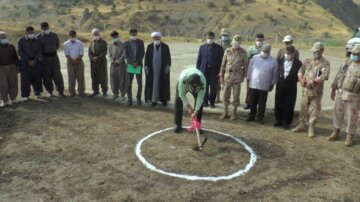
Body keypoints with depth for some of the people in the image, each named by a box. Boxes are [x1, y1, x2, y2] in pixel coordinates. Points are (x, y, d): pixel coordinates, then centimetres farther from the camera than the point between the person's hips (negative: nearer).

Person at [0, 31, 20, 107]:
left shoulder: (11, 47, 9)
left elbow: (15, 57, 13)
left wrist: (17, 66, 9)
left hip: (12, 67, 2)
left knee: (13, 83, 5)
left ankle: (13, 98, 19)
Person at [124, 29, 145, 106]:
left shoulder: (140, 42, 5)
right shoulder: (126, 43, 5)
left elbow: (142, 53, 0)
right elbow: (126, 55, 1)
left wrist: (137, 62, -10)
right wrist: (132, 63, -11)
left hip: (138, 65, 0)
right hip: (130, 65, 0)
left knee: (140, 83, 3)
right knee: (129, 83, -2)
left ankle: (138, 98, 15)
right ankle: (129, 99, 6)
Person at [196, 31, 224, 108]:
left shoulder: (219, 48, 1)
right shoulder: (202, 47, 6)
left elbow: (221, 61, 0)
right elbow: (199, 59, 7)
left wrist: (219, 72, -6)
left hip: (214, 71, -1)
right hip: (204, 71, 1)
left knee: (213, 88, 5)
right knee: (204, 88, 7)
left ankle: (212, 102, 20)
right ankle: (205, 102, 21)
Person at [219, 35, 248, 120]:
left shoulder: (243, 52, -3)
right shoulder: (227, 51, 2)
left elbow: (245, 64, 3)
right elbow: (223, 64, 5)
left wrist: (243, 76, 2)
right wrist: (221, 76, 4)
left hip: (237, 76, -2)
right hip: (228, 75, 2)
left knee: (236, 95, 4)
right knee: (226, 94, 6)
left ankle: (234, 113, 16)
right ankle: (225, 112, 18)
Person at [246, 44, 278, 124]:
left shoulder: (273, 61, -2)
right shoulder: (255, 58, 1)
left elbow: (274, 74, 4)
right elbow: (250, 69, 7)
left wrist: (272, 84, 5)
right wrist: (248, 79, 6)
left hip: (264, 86, -1)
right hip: (253, 84, 1)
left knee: (262, 103, 6)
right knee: (253, 102, 10)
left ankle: (260, 117, 18)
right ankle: (252, 115, 23)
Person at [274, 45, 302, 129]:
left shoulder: (298, 63, -5)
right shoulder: (281, 61, 5)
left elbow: (298, 76, -4)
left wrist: (288, 77, -11)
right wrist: (281, 76, -2)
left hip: (291, 87, -3)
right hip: (280, 85, 3)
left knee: (289, 105, 3)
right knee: (278, 104, 9)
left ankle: (286, 123, 16)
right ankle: (279, 120, 24)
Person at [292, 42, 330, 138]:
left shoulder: (325, 63, -5)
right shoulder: (308, 61, 10)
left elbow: (324, 76, -17)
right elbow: (300, 71, 7)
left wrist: (312, 81, -21)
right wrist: (301, 79, -11)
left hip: (316, 91, -5)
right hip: (305, 89, 5)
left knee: (314, 110, 3)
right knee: (303, 108, 12)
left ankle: (312, 128, 14)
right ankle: (301, 125, 25)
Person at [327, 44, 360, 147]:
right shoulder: (347, 62, 4)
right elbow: (338, 76, 10)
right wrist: (333, 90, 11)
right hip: (340, 93, 5)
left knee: (352, 118, 5)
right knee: (337, 114, 14)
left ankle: (349, 137, 21)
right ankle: (336, 133, 29)